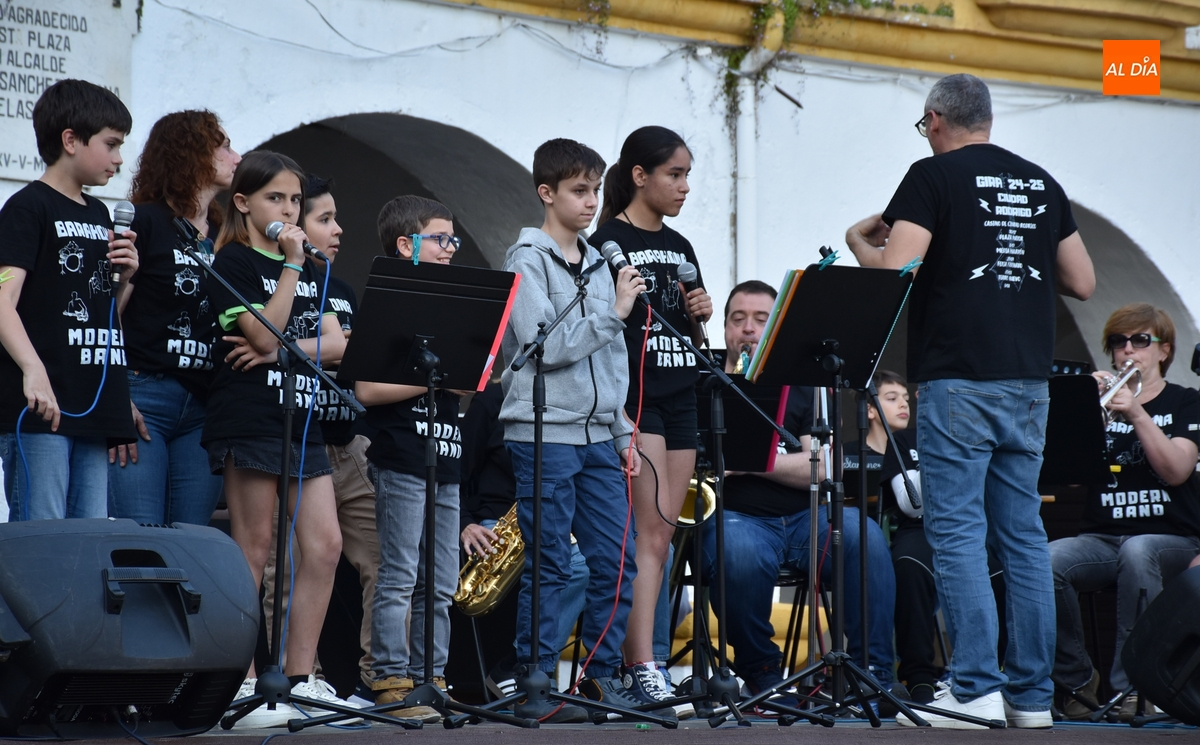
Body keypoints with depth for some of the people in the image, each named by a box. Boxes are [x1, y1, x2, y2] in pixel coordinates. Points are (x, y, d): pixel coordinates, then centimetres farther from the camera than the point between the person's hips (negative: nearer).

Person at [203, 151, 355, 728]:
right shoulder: (234, 263, -3)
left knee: (325, 546, 1)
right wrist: (291, 266, -13)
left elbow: (336, 344, 8)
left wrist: (284, 348, -8)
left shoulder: (309, 270, 18)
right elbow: (265, 334, -15)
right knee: (254, 550, -6)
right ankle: (241, 686, -1)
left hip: (301, 416, 7)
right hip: (249, 416, -7)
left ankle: (300, 678, 8)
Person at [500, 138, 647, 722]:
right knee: (549, 565, -4)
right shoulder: (527, 260, -5)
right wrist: (612, 312, -15)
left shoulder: (597, 264, 16)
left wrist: (623, 434, 16)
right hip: (544, 435, -7)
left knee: (618, 559, 5)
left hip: (596, 436, 7)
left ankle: (602, 675, 14)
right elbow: (543, 347, -17)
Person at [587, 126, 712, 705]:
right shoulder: (609, 242, -5)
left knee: (663, 535, 5)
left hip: (680, 397, 7)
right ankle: (642, 668, -16)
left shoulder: (680, 247, 17)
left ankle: (637, 654, 9)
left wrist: (702, 315, 3)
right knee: (651, 533, -14)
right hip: (633, 396, -7)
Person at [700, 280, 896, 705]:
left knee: (864, 535, -29)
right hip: (736, 519, -2)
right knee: (742, 552, -38)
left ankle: (872, 672, -24)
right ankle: (760, 671, -15)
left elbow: (823, 469, 1)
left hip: (803, 518, 2)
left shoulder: (800, 390, 17)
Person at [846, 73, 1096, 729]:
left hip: (959, 383, -6)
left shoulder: (934, 176, -3)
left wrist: (858, 240, 7)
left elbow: (894, 271, -13)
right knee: (1023, 535, 8)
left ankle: (975, 690, -9)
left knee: (957, 534, -4)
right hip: (1028, 380, 6)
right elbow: (1082, 283, 16)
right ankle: (1032, 694, 9)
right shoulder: (1041, 183, 14)